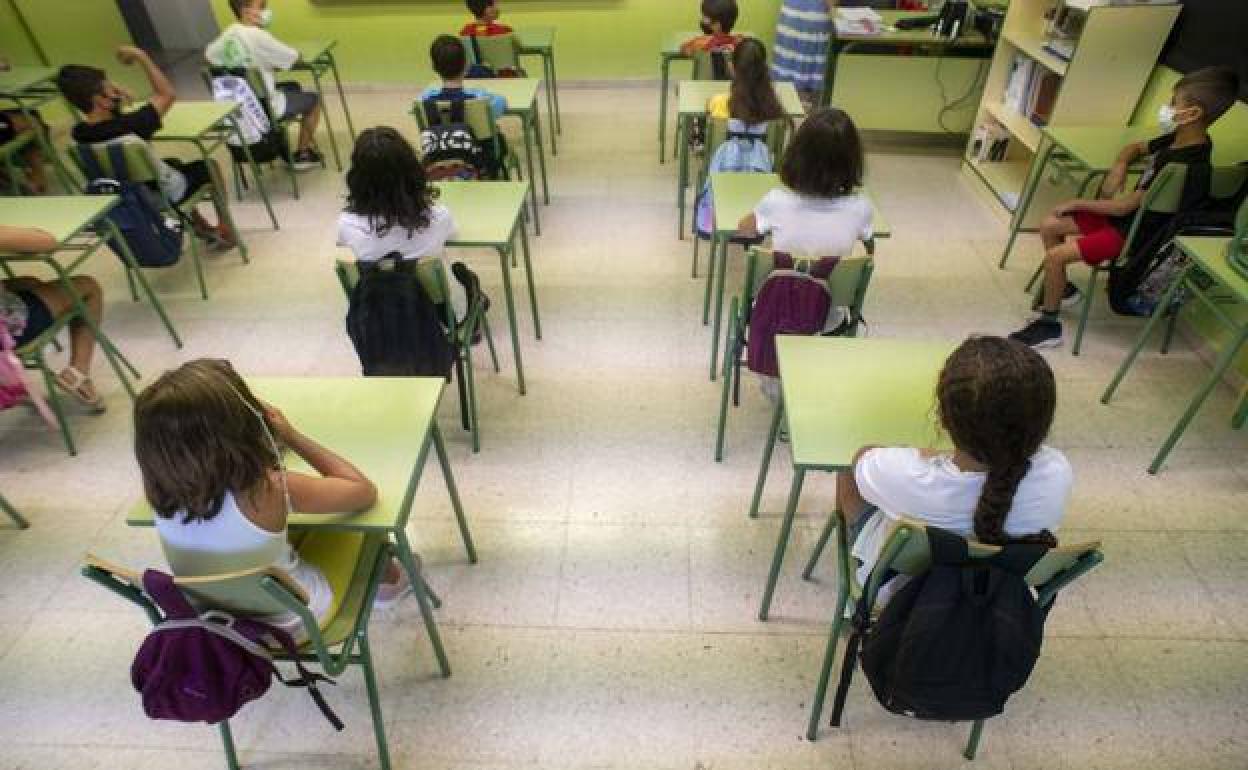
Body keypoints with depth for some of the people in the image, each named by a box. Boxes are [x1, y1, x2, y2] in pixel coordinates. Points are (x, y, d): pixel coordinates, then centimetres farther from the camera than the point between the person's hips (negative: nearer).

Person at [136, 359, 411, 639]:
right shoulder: (267, 491, -36)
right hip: (291, 622, -4)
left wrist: (272, 438, -8)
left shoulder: (163, 492, -21)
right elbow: (365, 491, -21)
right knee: (353, 515, 13)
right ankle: (386, 579, 42)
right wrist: (292, 437, -19)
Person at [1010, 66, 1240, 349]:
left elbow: (1124, 206, -25)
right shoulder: (1180, 139, 0)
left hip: (1135, 234, -10)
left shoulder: (1186, 166, -27)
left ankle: (1049, 326, -6)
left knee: (1054, 257, -22)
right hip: (1126, 215, 10)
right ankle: (1062, 289, 23)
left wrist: (1077, 203, -14)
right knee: (1049, 226, 6)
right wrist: (1119, 167, -2)